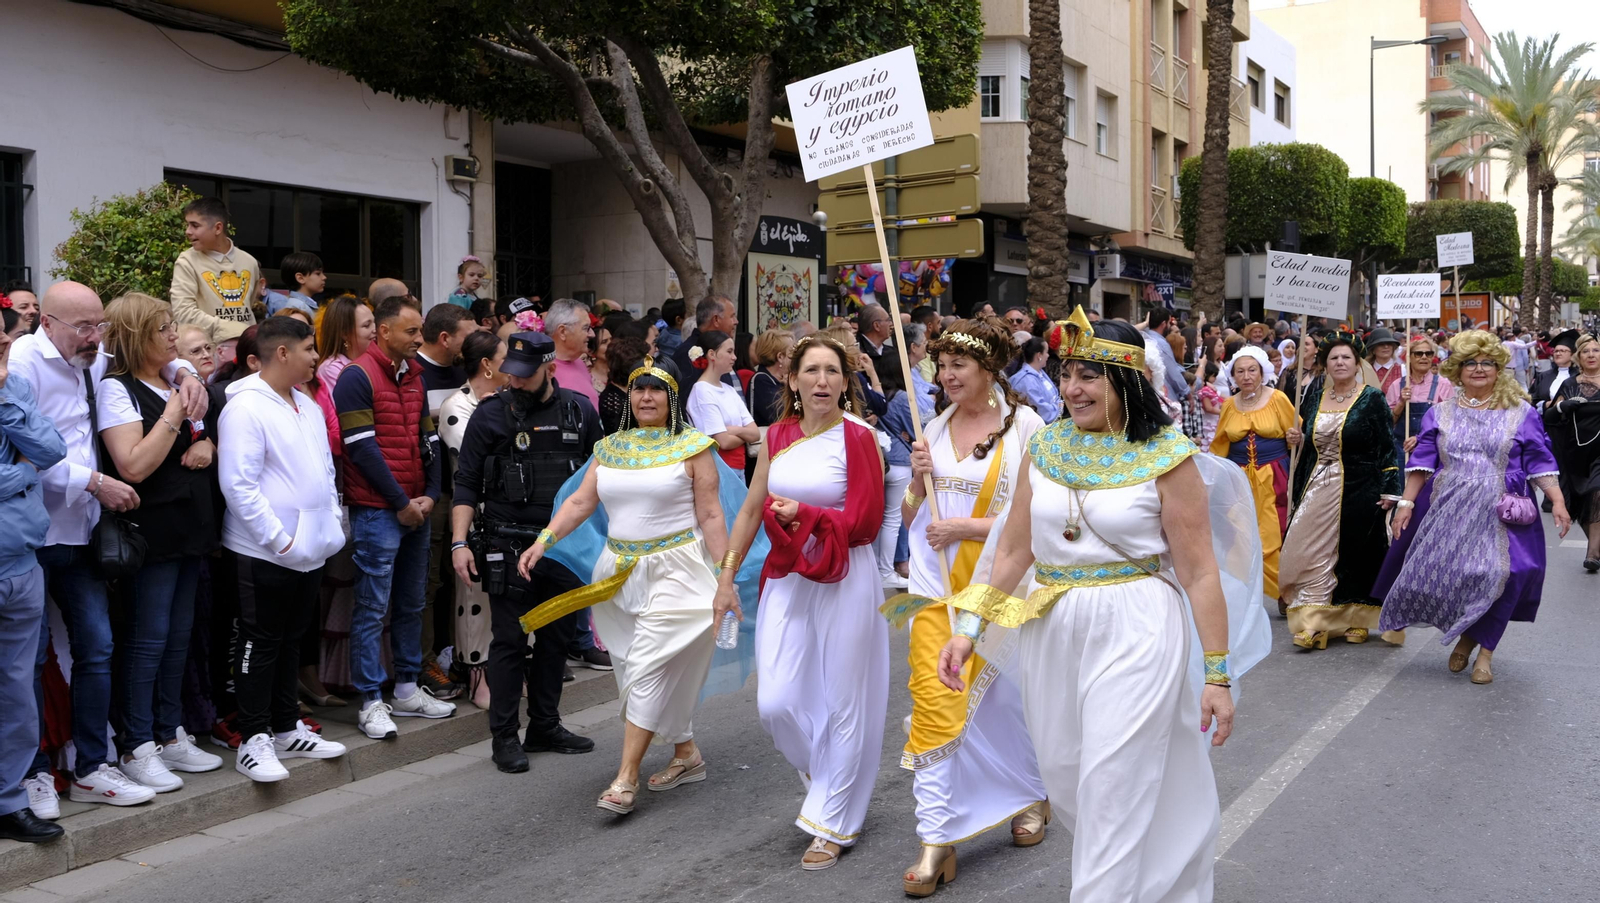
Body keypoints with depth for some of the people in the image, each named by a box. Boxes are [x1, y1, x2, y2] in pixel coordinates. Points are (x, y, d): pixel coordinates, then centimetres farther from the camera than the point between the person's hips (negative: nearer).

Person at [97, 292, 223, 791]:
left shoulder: (176, 383, 14)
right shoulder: (117, 389, -10)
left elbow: (205, 440, 25)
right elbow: (134, 465, -20)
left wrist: (207, 446, 2)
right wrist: (173, 416, -17)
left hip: (189, 526, 8)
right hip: (152, 531, -8)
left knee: (179, 635, 12)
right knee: (148, 638, -4)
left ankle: (171, 735, 22)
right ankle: (137, 747, 5)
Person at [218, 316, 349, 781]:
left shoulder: (306, 404, 13)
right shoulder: (246, 408, -14)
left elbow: (324, 469, 21)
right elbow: (238, 485, -19)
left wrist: (332, 523, 11)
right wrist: (278, 538, -20)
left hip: (310, 549, 8)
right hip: (265, 552, -8)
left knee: (291, 640, 17)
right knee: (261, 645, 0)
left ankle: (287, 729, 27)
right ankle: (254, 741, 8)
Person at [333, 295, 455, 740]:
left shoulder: (413, 376, 14)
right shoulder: (358, 376, -9)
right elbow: (363, 449, -15)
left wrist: (430, 495, 0)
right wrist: (401, 504, -12)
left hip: (416, 509, 8)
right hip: (376, 511, -8)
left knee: (411, 603, 13)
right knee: (373, 608, -3)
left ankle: (407, 689, 23)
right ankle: (371, 702, 2)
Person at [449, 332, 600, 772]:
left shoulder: (579, 411, 6)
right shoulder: (491, 414, -3)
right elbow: (466, 484, -3)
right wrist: (459, 542, -11)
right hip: (509, 549, -4)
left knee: (557, 637, 11)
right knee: (510, 640, 0)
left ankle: (545, 726, 23)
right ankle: (504, 737, 9)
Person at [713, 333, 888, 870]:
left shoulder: (858, 437, -8)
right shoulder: (778, 436, 6)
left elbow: (865, 522, -10)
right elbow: (752, 510, 13)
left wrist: (804, 515, -21)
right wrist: (726, 576, 14)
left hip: (844, 578, -4)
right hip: (787, 576, 4)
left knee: (843, 704, 4)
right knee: (775, 704, 1)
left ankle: (833, 825, 19)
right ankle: (825, 777, 32)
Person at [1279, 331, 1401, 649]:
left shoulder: (1372, 399, -2)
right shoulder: (1314, 400, 10)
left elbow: (1387, 447, -4)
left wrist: (1390, 489, -12)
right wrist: (1297, 491, 13)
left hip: (1359, 490, -4)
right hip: (1318, 489, 4)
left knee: (1357, 553, 4)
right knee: (1312, 553, -4)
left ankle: (1356, 620, 19)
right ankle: (1314, 625, -3)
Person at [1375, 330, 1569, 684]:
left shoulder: (1520, 413, 6)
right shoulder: (1440, 414, 10)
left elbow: (1540, 463, 4)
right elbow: (1422, 462, 6)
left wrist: (1557, 501, -6)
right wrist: (1406, 502, -2)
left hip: (1500, 514, -2)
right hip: (1447, 512, 2)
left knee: (1497, 574, -11)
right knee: (1445, 573, -2)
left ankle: (1485, 650, 6)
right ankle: (1466, 636, 24)